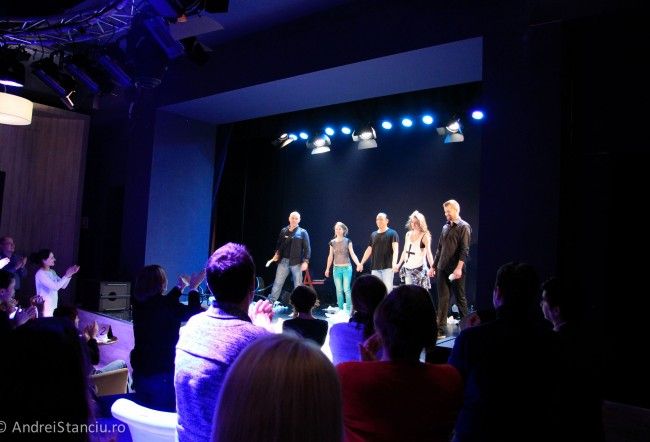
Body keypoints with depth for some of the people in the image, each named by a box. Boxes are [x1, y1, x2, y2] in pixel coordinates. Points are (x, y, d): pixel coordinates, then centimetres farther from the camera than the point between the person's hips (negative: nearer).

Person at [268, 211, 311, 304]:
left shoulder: (303, 232, 1)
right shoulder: (283, 231, 10)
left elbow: (307, 248, -3)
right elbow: (279, 244, 16)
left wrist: (305, 261, -12)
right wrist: (277, 253, -2)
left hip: (296, 262, -2)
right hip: (283, 261, 2)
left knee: (298, 285, 4)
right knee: (277, 283, 2)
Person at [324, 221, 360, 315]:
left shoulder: (347, 241, -2)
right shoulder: (332, 242, 6)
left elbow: (352, 254, -5)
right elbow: (330, 256, 12)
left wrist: (358, 264, -19)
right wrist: (327, 269, 13)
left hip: (346, 267, -3)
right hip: (336, 268, 3)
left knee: (346, 289, -5)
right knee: (339, 290, 5)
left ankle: (349, 310, 2)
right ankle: (340, 309, 13)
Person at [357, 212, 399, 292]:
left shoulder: (392, 233, -2)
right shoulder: (373, 234, 15)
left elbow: (395, 249, -14)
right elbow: (369, 250, 19)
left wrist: (394, 263, -29)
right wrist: (361, 263, 16)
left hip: (387, 267, -5)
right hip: (375, 268, 5)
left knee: (388, 289, -9)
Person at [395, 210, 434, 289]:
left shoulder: (425, 235, -6)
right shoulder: (408, 234, 10)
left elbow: (428, 253, -14)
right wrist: (399, 264, 24)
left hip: (419, 268, -6)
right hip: (408, 268, 6)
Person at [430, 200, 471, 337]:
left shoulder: (464, 227, -4)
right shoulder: (445, 227, 15)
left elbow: (464, 250, -13)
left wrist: (459, 268, -22)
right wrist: (433, 266, 16)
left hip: (456, 270, -5)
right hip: (442, 269, 6)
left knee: (460, 298, 6)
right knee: (443, 299, 3)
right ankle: (440, 330, 3)